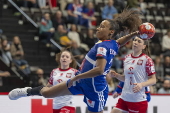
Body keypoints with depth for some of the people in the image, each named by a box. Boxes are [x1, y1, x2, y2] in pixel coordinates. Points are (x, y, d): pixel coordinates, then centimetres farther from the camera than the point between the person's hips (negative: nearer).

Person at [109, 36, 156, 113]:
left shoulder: (146, 59, -7)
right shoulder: (127, 58, 11)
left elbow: (153, 80, -6)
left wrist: (141, 84, -23)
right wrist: (116, 75, 3)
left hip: (138, 100, -6)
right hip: (124, 98, 6)